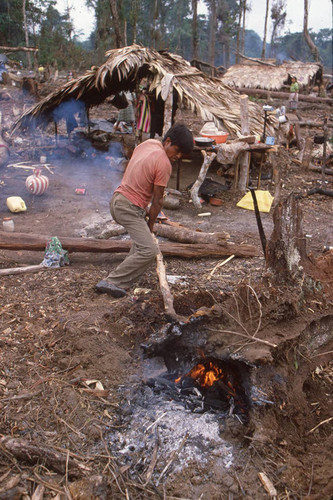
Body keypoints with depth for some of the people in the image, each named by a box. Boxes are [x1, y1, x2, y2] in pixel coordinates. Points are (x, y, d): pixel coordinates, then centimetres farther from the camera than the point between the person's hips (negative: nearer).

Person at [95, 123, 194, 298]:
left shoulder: (147, 143, 10)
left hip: (117, 199, 10)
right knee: (149, 251, -17)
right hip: (129, 209, -10)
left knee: (142, 237, 33)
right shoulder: (164, 164, -17)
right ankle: (111, 282, -15)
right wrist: (150, 224, 4)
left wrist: (144, 209, 18)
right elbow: (157, 201, -12)